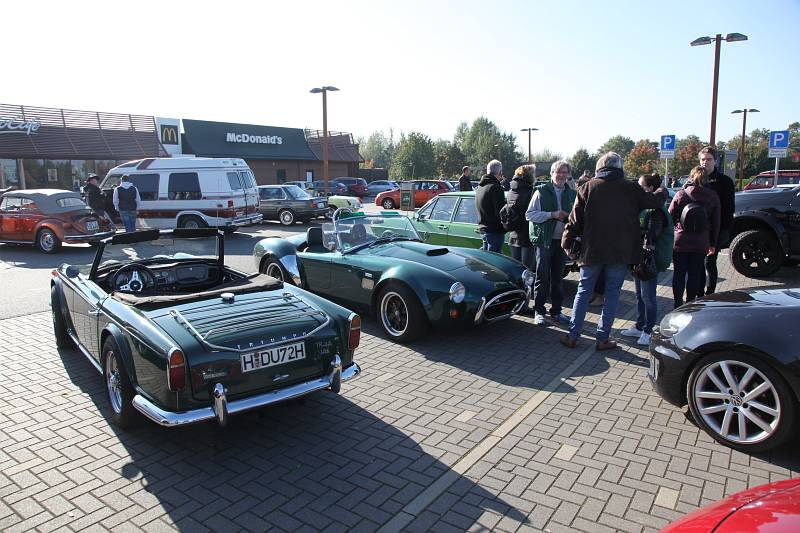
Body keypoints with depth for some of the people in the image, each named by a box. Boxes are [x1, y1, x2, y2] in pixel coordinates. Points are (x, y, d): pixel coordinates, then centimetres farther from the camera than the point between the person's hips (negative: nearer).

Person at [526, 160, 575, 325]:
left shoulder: (571, 194, 11)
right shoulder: (541, 191, -3)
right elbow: (529, 214, -9)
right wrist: (552, 214, -18)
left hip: (562, 240, 5)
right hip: (544, 239, -5)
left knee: (558, 277, 12)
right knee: (542, 277, -2)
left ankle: (556, 311, 22)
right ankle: (539, 311, 7)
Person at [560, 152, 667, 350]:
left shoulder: (587, 188, 1)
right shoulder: (631, 188, 0)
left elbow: (575, 219, -1)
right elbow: (654, 201, 12)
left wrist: (567, 243, 6)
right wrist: (662, 191, 35)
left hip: (592, 251, 1)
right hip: (621, 252, -1)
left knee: (583, 292, 9)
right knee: (612, 294, 7)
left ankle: (572, 336, 10)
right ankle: (603, 339, 10)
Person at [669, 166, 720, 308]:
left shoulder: (681, 194, -6)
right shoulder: (713, 197, 1)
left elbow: (670, 218, -5)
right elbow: (716, 223, 5)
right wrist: (713, 244, 12)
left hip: (680, 242, -1)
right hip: (701, 243, 2)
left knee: (679, 273, 9)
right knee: (695, 274, 11)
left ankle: (678, 304, 14)